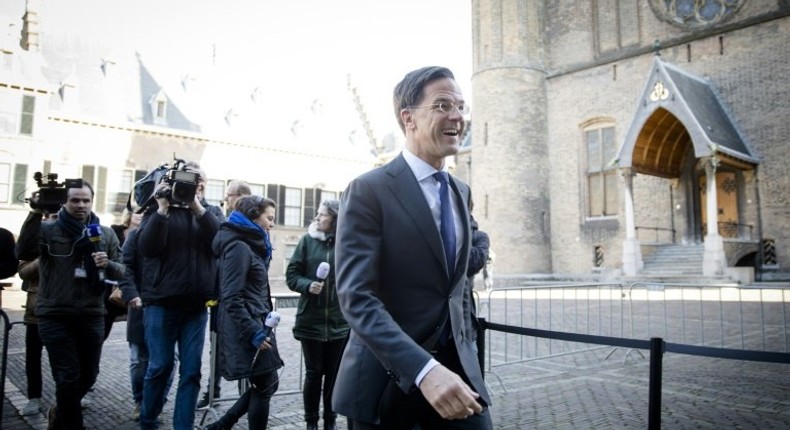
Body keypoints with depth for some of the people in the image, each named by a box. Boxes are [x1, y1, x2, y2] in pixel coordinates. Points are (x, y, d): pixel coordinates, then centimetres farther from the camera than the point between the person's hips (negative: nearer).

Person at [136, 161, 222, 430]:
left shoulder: (211, 212, 9)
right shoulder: (160, 210, 4)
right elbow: (146, 248, -11)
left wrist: (197, 206, -21)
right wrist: (163, 208, -18)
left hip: (197, 305, 2)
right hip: (162, 302, -2)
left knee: (191, 370, 4)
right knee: (160, 366, 4)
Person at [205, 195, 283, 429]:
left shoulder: (250, 245, 15)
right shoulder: (239, 247, -15)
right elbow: (231, 299, -21)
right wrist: (253, 332, -23)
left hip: (256, 323, 10)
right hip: (249, 327, -10)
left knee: (267, 384, 15)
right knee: (265, 387, 2)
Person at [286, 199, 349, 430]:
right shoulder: (307, 240, 0)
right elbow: (291, 274, 1)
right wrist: (307, 285, -18)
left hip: (339, 321, 0)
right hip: (311, 320, 0)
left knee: (334, 373, 12)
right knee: (313, 372, 9)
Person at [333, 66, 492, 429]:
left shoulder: (460, 192, 10)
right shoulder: (368, 190, -12)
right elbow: (356, 298, -21)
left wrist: (464, 356, 14)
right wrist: (424, 369, -30)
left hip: (455, 367, 6)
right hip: (389, 377, -5)